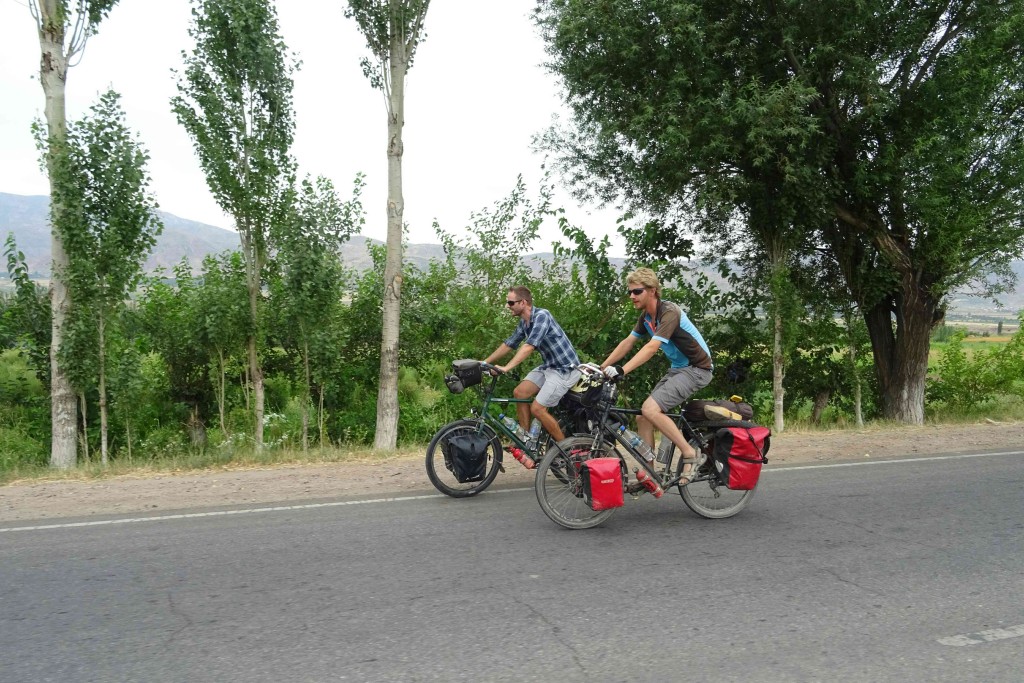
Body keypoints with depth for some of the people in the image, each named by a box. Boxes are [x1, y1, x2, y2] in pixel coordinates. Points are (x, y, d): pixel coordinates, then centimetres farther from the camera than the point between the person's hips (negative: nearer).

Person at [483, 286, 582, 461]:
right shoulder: (524, 322, 6)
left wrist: (506, 368, -37)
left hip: (566, 368, -9)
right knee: (519, 392, -2)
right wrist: (484, 362, 16)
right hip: (548, 366, 9)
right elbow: (509, 344, 17)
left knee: (537, 408, -12)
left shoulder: (541, 315, -22)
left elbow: (529, 346, -31)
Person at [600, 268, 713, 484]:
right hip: (677, 368, 9)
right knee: (642, 417, 2)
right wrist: (601, 367, 4)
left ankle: (691, 455, -13)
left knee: (650, 409, -24)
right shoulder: (646, 316, 6)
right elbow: (627, 343, 10)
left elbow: (652, 347, -33)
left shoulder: (669, 312, -22)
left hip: (697, 369, -9)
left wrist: (622, 370, -41)